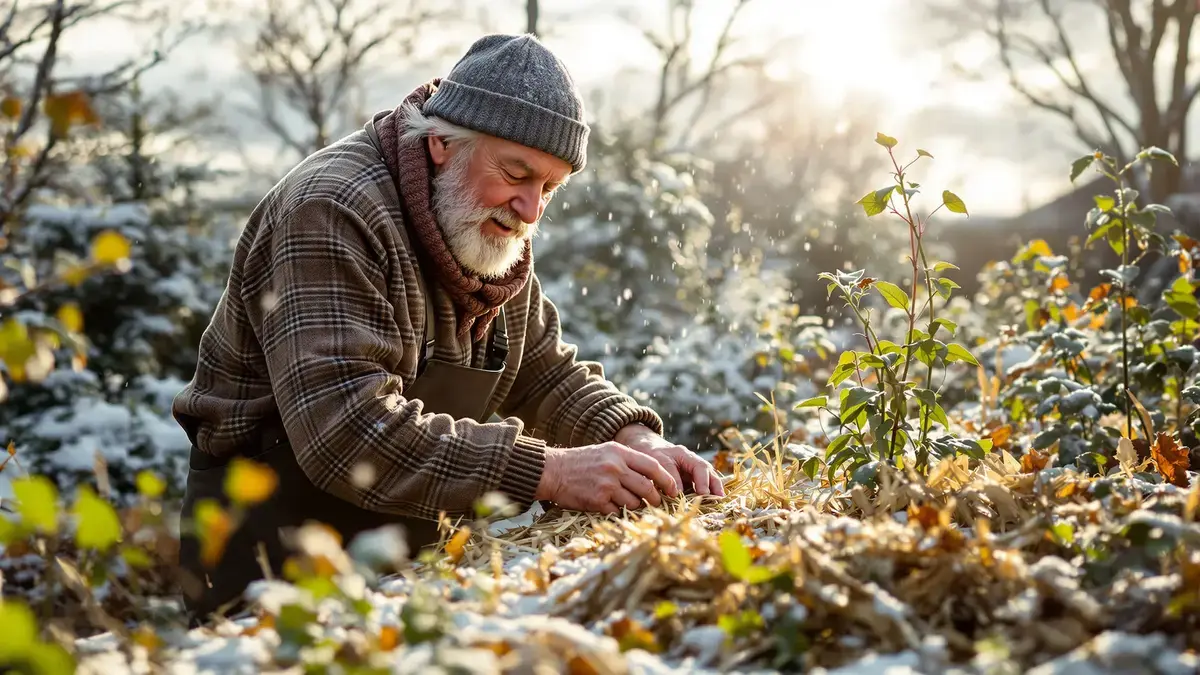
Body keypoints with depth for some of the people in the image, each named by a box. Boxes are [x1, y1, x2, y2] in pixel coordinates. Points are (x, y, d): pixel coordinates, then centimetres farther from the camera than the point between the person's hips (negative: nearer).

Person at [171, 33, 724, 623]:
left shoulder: (497, 235, 6)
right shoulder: (332, 214, -22)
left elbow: (545, 371, 13)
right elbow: (348, 432, -31)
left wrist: (634, 441, -8)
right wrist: (548, 471, -33)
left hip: (411, 543, 7)